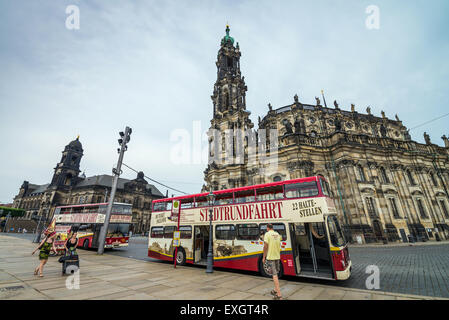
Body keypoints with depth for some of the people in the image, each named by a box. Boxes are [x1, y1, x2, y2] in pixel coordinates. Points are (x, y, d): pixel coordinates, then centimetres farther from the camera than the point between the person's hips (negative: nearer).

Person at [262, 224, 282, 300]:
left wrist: (264, 257, -6)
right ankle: (275, 290, 33)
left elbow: (265, 246, -15)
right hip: (277, 256, 6)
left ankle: (279, 294, -2)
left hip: (270, 257, -6)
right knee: (275, 274, 21)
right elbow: (279, 245, 13)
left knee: (274, 275, -2)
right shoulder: (277, 234, 6)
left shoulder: (267, 234, -12)